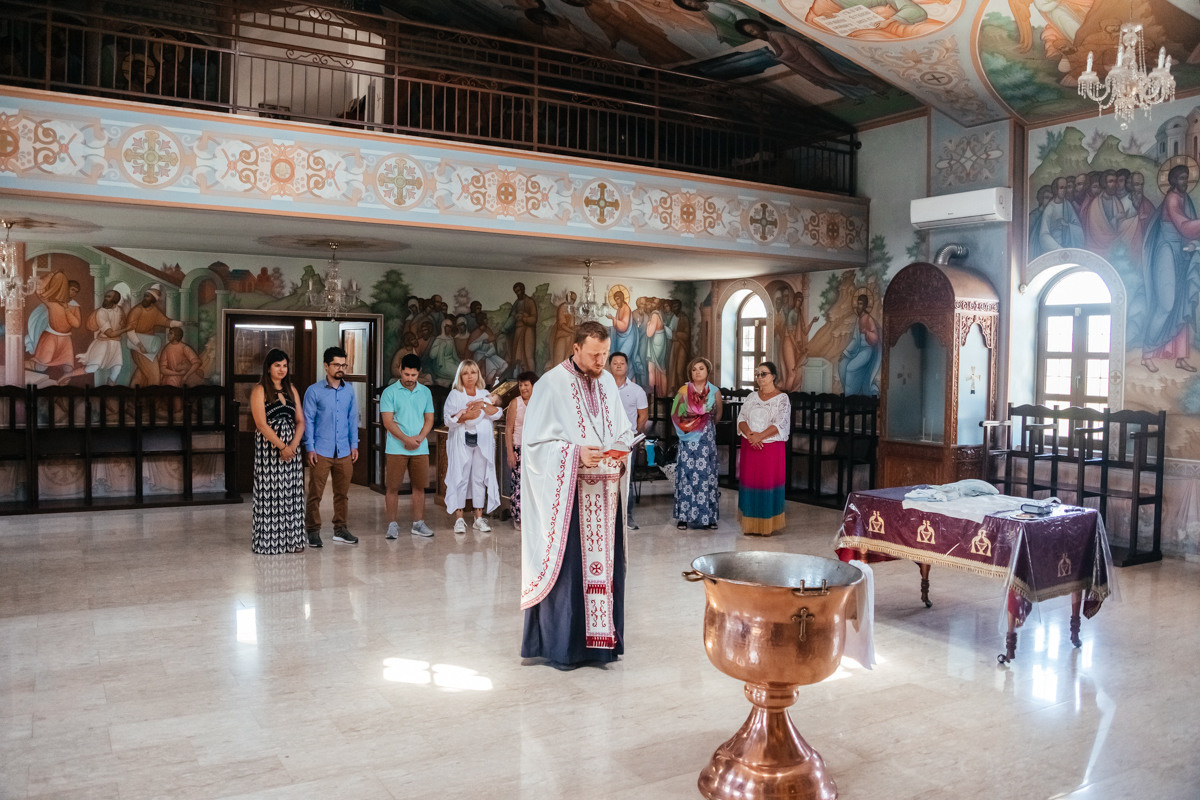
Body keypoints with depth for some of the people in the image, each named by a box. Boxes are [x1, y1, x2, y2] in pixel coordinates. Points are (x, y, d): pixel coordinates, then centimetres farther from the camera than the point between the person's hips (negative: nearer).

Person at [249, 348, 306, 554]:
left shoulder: (291, 390, 13)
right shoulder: (260, 390, -3)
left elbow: (300, 421, 9)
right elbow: (262, 424, -12)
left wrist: (293, 445, -8)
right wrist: (282, 446, -15)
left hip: (291, 448, 5)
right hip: (268, 448, -5)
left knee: (292, 493, 5)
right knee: (269, 493, -3)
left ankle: (291, 539, 12)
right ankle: (268, 541, 4)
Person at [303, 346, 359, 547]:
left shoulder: (349, 390, 9)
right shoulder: (314, 391, -3)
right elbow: (308, 420, -2)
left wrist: (354, 445, 8)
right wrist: (310, 448, -8)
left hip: (344, 451, 4)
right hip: (321, 452, -4)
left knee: (343, 493, 9)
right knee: (315, 493, 0)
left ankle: (340, 529, 20)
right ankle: (313, 531, 11)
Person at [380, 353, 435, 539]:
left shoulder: (425, 392, 10)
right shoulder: (390, 392, -1)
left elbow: (429, 419, 10)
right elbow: (388, 422, -7)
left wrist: (419, 438, -7)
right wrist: (406, 439, -16)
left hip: (420, 449, 3)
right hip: (396, 449, -3)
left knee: (419, 486, 7)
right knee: (392, 487, 0)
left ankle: (418, 524, 16)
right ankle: (392, 524, 9)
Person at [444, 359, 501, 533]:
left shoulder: (484, 394, 14)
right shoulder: (454, 395, 6)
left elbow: (497, 414, 2)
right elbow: (448, 419, -4)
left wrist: (484, 404, -13)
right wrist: (464, 416, -19)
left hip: (483, 441, 3)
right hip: (461, 442, -3)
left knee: (480, 477, 4)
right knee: (460, 477, -6)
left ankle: (479, 517, 10)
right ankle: (459, 518, -2)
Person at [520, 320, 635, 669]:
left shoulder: (608, 382, 10)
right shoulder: (551, 384, -8)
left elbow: (624, 430, 18)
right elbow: (534, 441, -10)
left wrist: (621, 449, -4)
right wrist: (576, 455, -21)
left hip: (605, 493, 6)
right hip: (567, 493, -6)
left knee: (604, 564, 9)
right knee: (566, 565, -1)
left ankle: (598, 638, 21)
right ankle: (560, 646, 11)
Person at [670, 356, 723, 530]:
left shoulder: (715, 392, 4)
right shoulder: (684, 390, 1)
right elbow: (675, 413, 9)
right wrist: (685, 427, 7)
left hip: (707, 439, 1)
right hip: (688, 439, -1)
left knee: (706, 475, 0)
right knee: (686, 475, -4)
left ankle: (708, 516, 6)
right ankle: (684, 517, 1)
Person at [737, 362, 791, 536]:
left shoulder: (782, 398, -2)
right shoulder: (752, 397, 12)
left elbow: (780, 424, -12)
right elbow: (741, 418, 5)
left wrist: (760, 436, -20)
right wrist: (749, 434, -14)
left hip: (772, 447, -4)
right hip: (750, 447, 4)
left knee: (768, 482, -2)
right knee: (749, 481, 3)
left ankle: (767, 525, 6)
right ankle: (750, 524, 10)